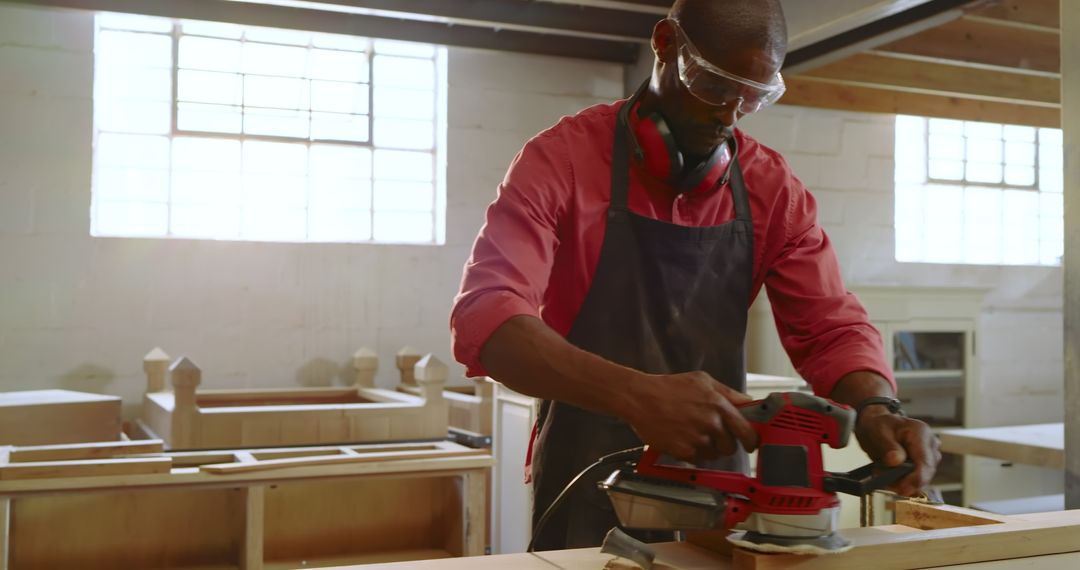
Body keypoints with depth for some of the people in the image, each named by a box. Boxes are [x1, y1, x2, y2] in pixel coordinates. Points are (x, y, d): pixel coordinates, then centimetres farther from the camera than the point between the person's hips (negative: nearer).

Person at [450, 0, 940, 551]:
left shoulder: (772, 189, -2)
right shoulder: (562, 158, -14)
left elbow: (830, 326, -1)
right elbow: (484, 316, -26)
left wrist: (874, 409, -24)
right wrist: (635, 395, -41)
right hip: (588, 498, -3)